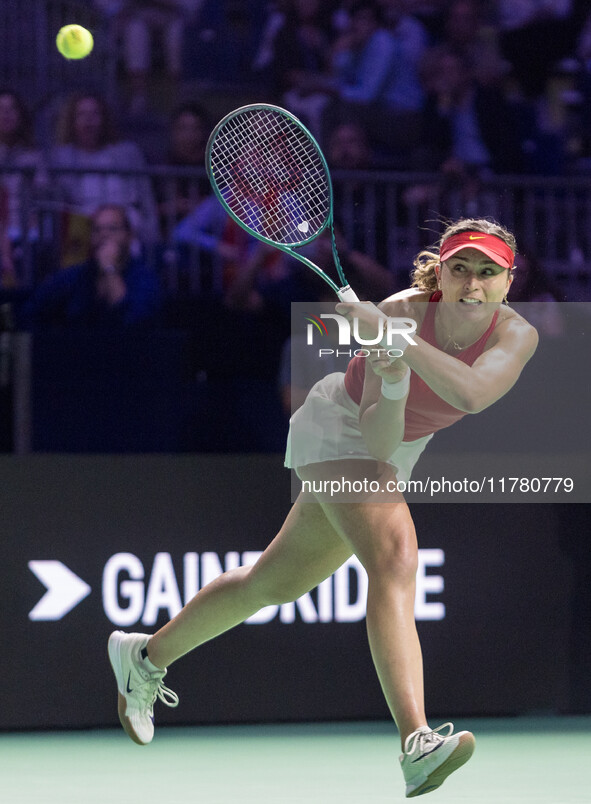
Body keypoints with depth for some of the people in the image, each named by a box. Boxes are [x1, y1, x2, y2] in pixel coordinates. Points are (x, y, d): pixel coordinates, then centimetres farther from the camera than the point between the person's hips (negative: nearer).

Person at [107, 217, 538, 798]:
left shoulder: (516, 335, -21)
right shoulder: (401, 312, -29)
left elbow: (473, 391, -43)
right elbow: (377, 437, -31)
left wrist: (396, 338, -51)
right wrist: (392, 381, -50)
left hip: (396, 451, 6)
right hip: (338, 427, -6)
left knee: (276, 581, 17)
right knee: (395, 557, -30)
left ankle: (147, 656, 39)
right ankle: (416, 746, -45)